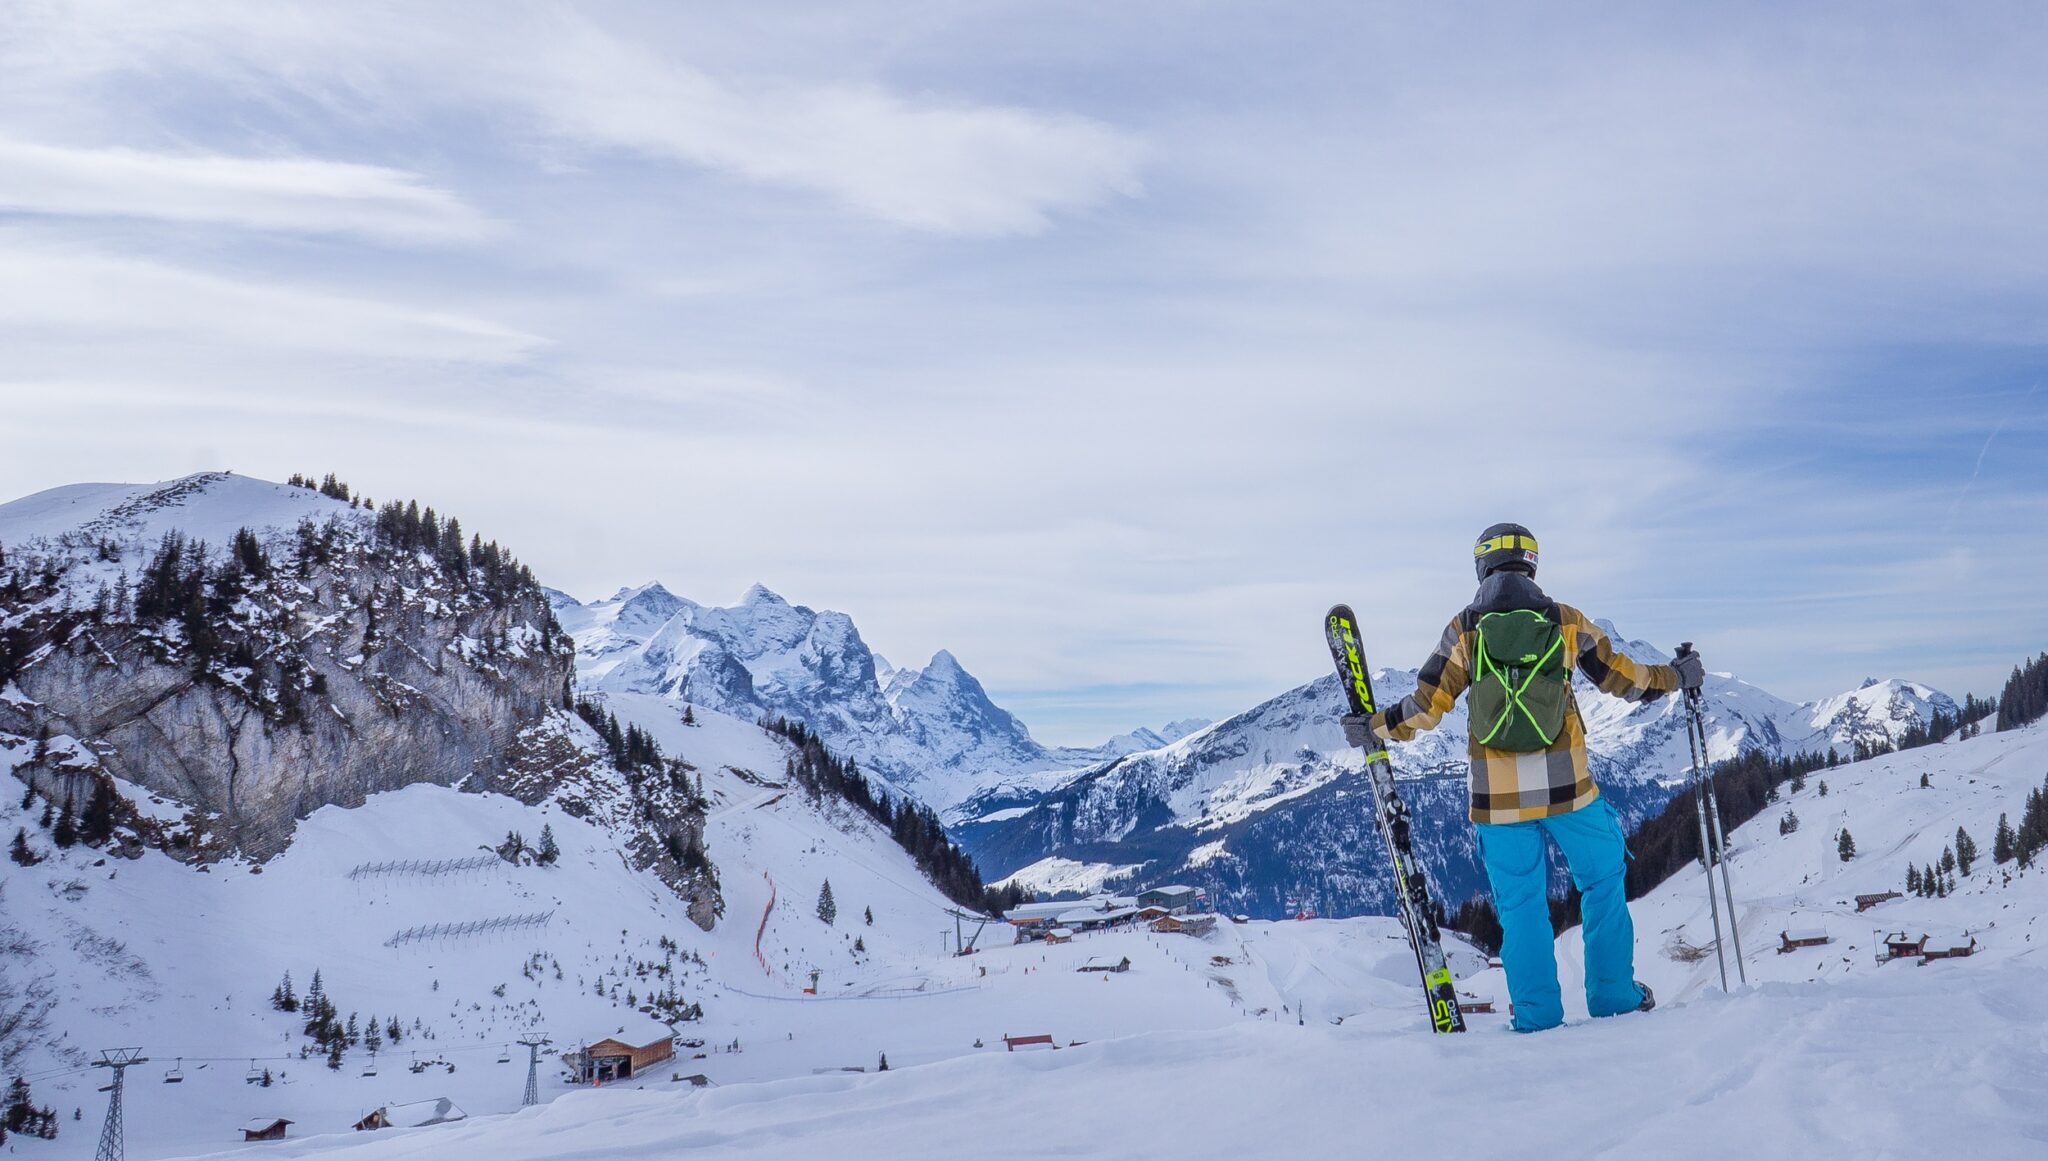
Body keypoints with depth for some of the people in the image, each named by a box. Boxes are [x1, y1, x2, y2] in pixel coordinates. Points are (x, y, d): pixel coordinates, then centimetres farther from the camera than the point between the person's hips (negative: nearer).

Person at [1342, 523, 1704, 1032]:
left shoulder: (1464, 629, 0)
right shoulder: (1567, 621, 1)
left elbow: (1426, 706, -1)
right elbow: (1622, 677, 12)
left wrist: (1372, 727, 15)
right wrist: (1675, 677, 30)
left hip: (1497, 794, 0)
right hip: (1568, 785, 0)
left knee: (1520, 903, 11)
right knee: (1603, 882, 19)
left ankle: (1536, 1014, 12)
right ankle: (1614, 995, 22)